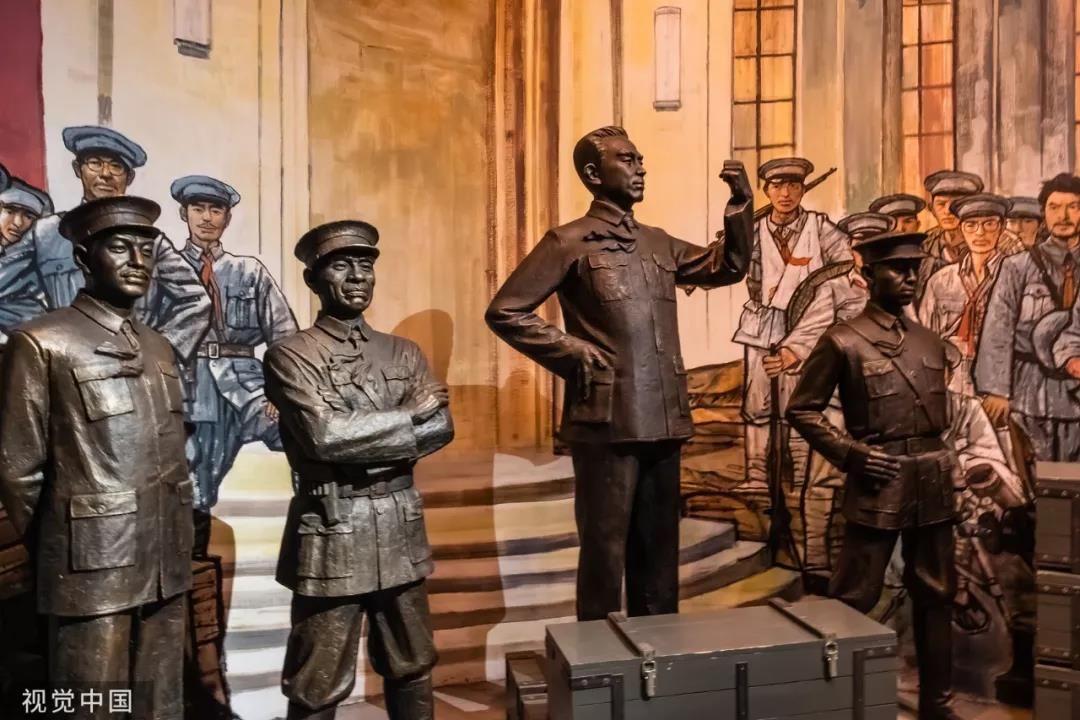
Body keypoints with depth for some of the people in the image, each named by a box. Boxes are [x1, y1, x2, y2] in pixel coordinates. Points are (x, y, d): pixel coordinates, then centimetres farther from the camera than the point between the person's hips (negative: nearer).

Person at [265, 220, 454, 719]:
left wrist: (357, 436, -14)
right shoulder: (290, 356, -6)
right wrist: (411, 413, -11)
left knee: (412, 667, 18)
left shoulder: (403, 353, 9)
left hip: (401, 530, 5)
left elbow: (440, 428, -3)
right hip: (331, 533, -4)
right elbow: (325, 436, -20)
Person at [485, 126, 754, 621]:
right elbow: (504, 311, -5)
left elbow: (728, 266, 22)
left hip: (663, 421, 7)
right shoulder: (569, 242, -4)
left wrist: (741, 203, 9)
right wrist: (572, 352, -9)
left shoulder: (658, 243, 15)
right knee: (604, 551, 5)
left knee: (658, 549, 18)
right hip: (607, 422, -6)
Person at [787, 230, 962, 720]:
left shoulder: (931, 342, 12)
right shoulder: (842, 342, -7)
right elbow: (802, 409, -7)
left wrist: (946, 452, 9)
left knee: (936, 596, 15)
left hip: (933, 485, 6)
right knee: (853, 598, 1)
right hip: (877, 486, -6)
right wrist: (851, 454, -14)